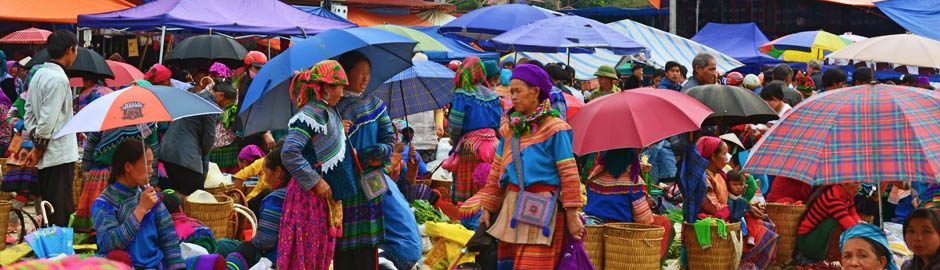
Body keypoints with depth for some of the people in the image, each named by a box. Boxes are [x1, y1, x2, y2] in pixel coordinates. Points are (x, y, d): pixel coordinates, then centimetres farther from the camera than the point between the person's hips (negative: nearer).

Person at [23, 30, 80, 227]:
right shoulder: (58, 79, -16)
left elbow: (29, 112, 15)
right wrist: (39, 149, -9)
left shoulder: (39, 75, 12)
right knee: (60, 214, -6)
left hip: (46, 157, 9)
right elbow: (48, 119, -19)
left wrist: (35, 145, 11)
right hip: (60, 155, -9)